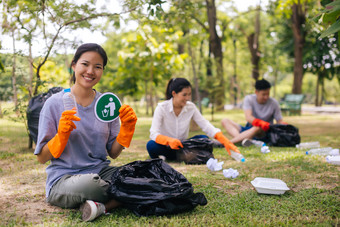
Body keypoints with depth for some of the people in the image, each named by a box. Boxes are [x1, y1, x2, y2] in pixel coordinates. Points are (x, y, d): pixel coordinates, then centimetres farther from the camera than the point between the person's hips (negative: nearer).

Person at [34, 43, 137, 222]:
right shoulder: (55, 103, -3)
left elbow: (113, 153, 9)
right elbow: (42, 158, -3)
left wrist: (126, 128, -7)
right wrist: (61, 135, -20)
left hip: (100, 172, 4)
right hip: (63, 179, -3)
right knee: (89, 184, -39)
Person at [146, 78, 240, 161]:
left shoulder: (191, 107, -5)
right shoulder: (161, 108, -15)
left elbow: (206, 125, -9)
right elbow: (153, 134, -23)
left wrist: (225, 141, -24)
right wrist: (169, 140, -44)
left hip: (182, 146, 3)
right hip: (166, 147, -3)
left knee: (203, 139, -23)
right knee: (151, 145, -35)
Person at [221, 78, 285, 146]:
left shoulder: (273, 103, -3)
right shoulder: (249, 99, -4)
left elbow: (280, 121, -1)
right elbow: (248, 117, -19)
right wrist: (261, 123, -38)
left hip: (264, 133, -2)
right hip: (248, 130, 3)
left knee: (257, 128, -40)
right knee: (225, 121, -18)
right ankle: (243, 139, -46)